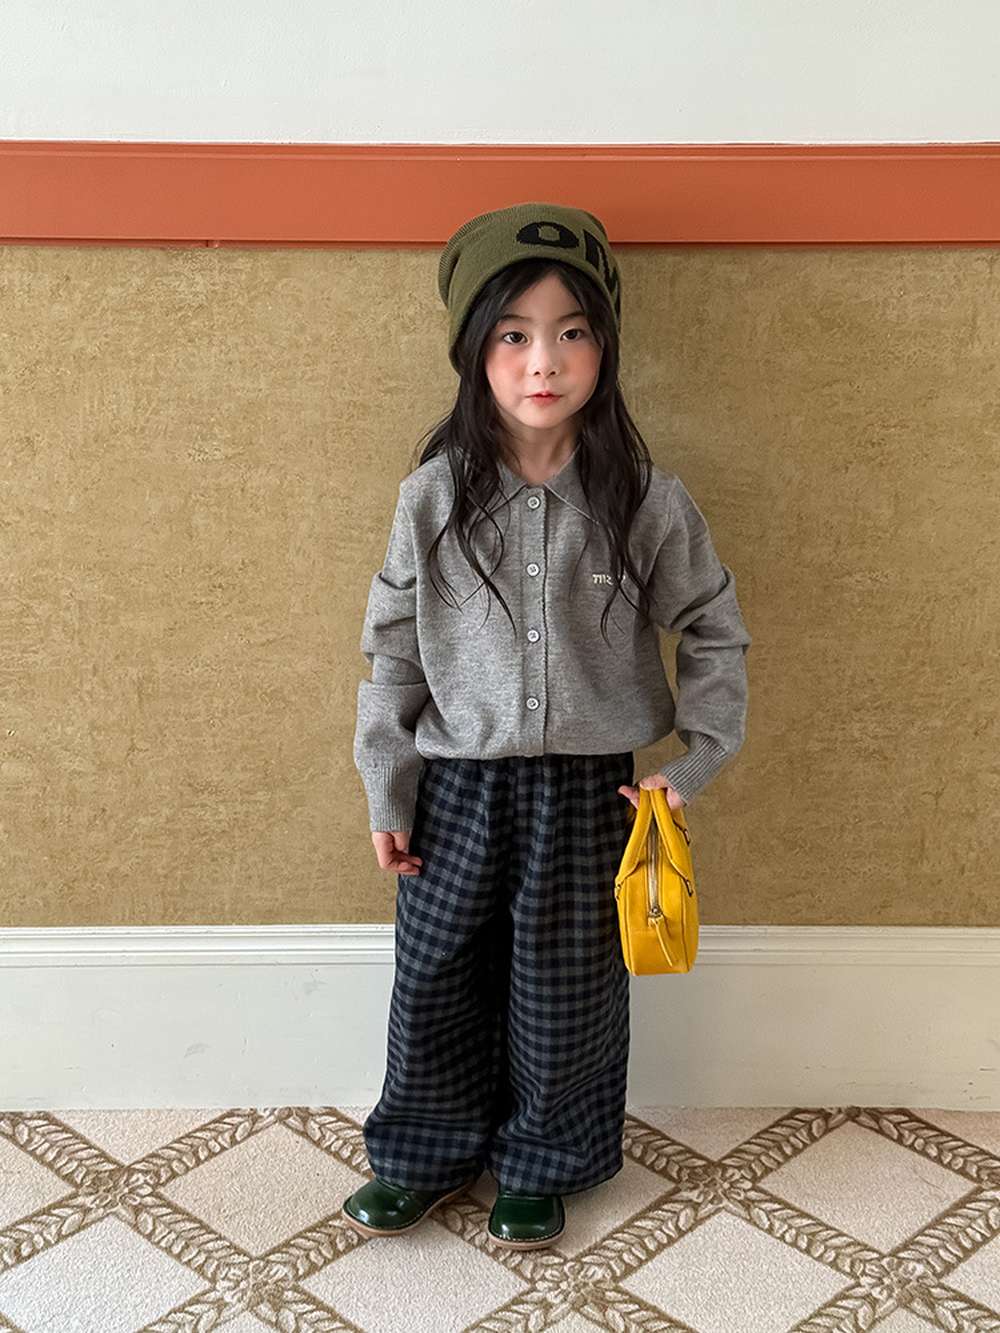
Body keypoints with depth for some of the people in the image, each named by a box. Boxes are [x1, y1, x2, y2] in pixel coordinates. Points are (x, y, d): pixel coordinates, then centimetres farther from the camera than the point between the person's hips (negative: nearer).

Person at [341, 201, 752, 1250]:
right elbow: (393, 652, 0)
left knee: (566, 993, 12)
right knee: (434, 982, 13)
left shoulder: (646, 501, -9)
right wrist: (388, 796, 1)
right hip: (459, 787, 1)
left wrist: (697, 761, -4)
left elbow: (714, 631, 3)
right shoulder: (433, 497, -7)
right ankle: (428, 1154, 37)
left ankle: (542, 1168, 36)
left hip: (590, 790, -1)